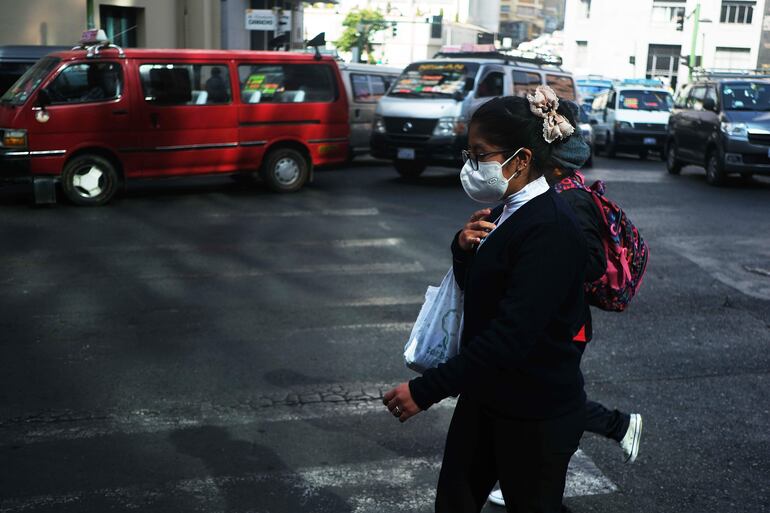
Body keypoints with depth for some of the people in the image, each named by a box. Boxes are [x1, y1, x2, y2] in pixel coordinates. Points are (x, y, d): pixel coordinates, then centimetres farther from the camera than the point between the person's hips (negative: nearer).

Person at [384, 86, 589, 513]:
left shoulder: (551, 229, -25)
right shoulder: (506, 211, 4)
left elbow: (511, 334, -30)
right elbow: (476, 289, 16)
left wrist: (425, 390, -29)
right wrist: (464, 248, -6)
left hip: (536, 416, -8)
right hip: (485, 395, 9)